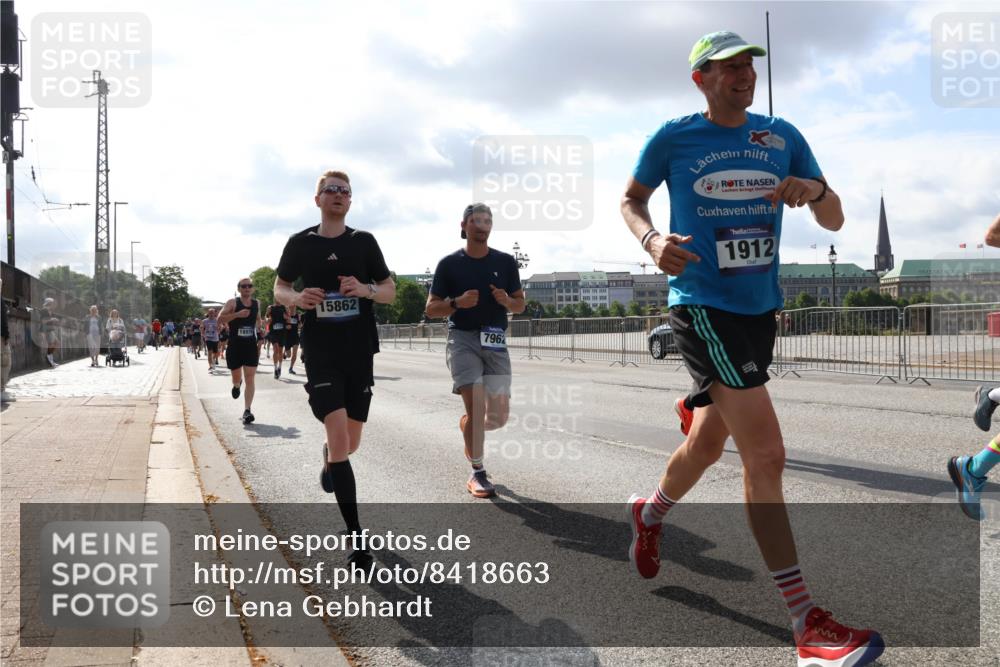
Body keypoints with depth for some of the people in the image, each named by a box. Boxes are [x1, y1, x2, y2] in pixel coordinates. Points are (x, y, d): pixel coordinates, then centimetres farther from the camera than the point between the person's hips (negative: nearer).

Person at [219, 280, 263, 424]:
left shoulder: (256, 304, 6)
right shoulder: (232, 303, -7)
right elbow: (220, 319, -17)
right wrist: (237, 314, -27)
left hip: (251, 346, 2)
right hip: (234, 346, -2)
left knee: (250, 379, -7)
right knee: (236, 379, 11)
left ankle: (247, 410, -8)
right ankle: (237, 385, 49)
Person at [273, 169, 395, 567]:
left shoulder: (364, 242, 6)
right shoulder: (300, 243, 3)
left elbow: (390, 291, 7)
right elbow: (279, 289, 12)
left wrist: (365, 289, -15)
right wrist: (296, 298, -12)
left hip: (360, 353, 3)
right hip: (320, 353, -2)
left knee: (350, 444, 11)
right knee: (339, 437, -16)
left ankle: (329, 458, 51)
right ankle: (356, 538, -9)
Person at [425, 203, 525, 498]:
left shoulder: (505, 261, 9)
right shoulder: (449, 264, 2)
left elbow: (520, 305, 14)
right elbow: (431, 309, 3)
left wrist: (506, 301, -9)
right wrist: (458, 302, -15)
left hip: (496, 342, 3)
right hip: (463, 339, -3)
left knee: (499, 416, 1)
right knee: (476, 407, -13)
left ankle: (468, 426, 36)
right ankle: (477, 474, 1)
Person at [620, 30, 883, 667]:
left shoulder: (783, 136, 7)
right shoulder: (673, 139, -4)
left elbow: (834, 221, 9)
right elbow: (631, 199, 11)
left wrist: (814, 190, -14)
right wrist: (653, 240, -11)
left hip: (760, 308, 6)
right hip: (702, 305, -6)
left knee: (708, 442, 19)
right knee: (767, 455, -15)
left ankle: (650, 512, 50)